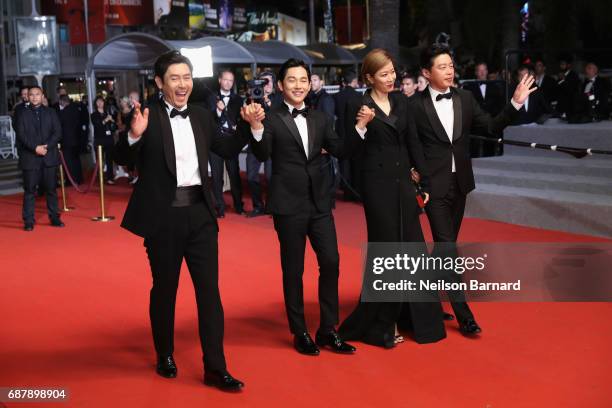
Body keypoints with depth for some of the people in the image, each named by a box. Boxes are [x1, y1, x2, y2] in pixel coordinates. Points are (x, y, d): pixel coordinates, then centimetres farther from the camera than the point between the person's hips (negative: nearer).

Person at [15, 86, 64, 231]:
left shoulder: (50, 112, 10)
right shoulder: (23, 114, 5)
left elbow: (57, 132, 2)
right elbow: (21, 135, -3)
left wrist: (46, 146, -12)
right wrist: (35, 148, -16)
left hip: (49, 156, 2)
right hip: (30, 157, -2)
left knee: (51, 188, 6)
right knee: (29, 190, -1)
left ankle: (54, 217, 15)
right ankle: (28, 221, 2)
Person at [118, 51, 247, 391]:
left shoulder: (202, 116, 8)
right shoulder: (147, 117, -8)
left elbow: (226, 150, 18)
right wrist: (134, 135, -36)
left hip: (200, 213, 4)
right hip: (163, 215, -4)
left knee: (210, 290, 4)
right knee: (165, 290, 12)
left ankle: (215, 367, 12)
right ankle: (165, 357, 33)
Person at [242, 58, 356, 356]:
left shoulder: (320, 119, 10)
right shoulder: (271, 119, -5)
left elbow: (339, 150, 6)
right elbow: (262, 155, -16)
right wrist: (255, 128, -34)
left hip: (320, 203, 4)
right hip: (289, 205, -4)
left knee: (331, 262, 3)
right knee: (293, 269, 6)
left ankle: (328, 330, 18)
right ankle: (300, 333, 20)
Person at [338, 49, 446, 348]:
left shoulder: (401, 101, 9)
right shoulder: (358, 105, -6)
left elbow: (413, 143, 10)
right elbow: (352, 150, -8)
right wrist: (360, 126, -24)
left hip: (404, 182, 5)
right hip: (378, 185, -5)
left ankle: (416, 317, 25)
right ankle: (382, 324, 15)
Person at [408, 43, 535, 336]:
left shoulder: (465, 98, 5)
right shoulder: (416, 106, -7)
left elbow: (491, 128, 3)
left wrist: (516, 103, -7)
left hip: (459, 182, 5)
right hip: (434, 185, -5)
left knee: (446, 245, 13)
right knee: (447, 248, -6)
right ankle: (463, 314, -2)